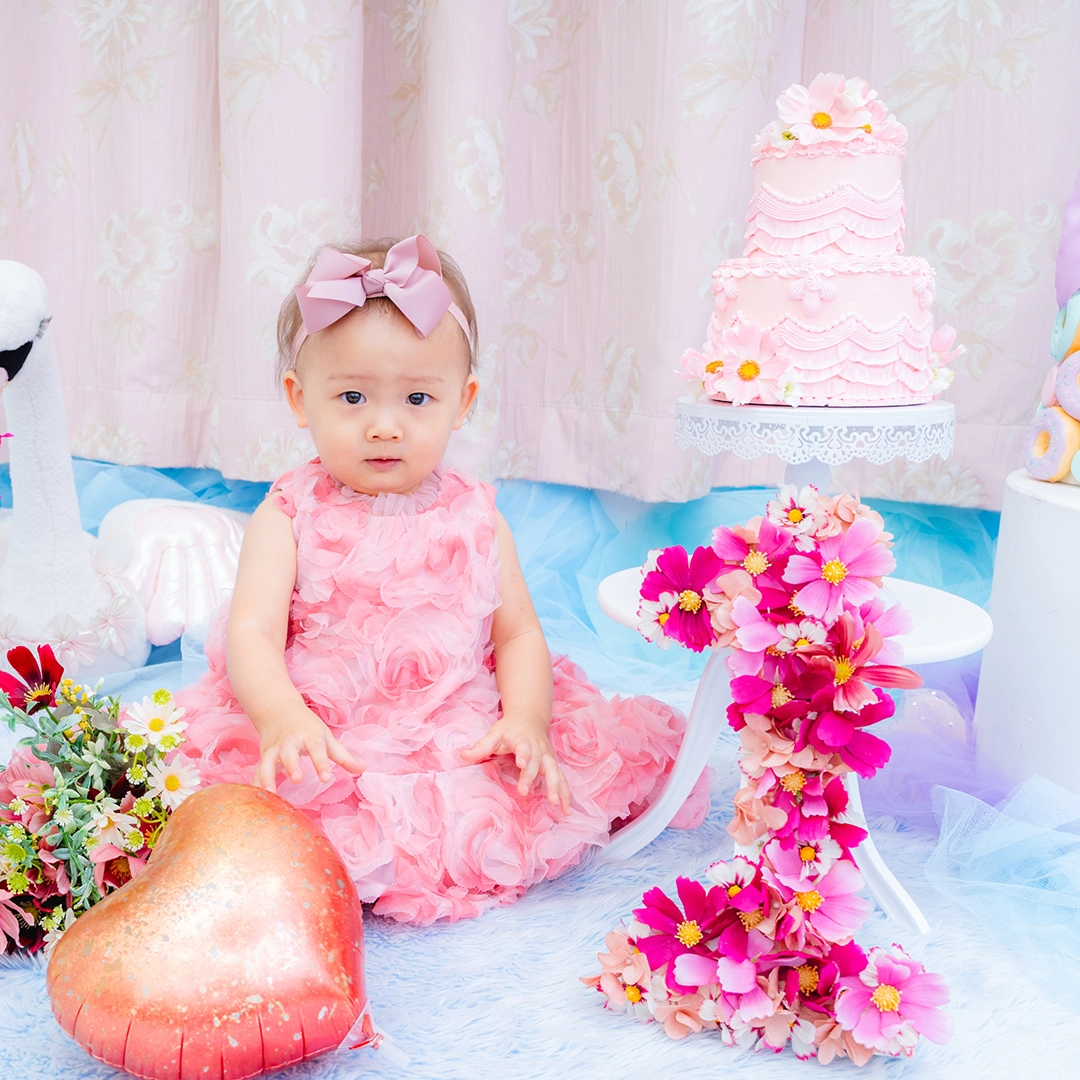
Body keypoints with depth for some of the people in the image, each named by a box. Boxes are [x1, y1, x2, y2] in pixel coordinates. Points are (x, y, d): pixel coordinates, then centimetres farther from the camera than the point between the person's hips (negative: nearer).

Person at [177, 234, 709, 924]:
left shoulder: (475, 518, 8)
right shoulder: (289, 518, 1)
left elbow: (519, 633, 9)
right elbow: (252, 637, -8)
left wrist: (526, 720, -10)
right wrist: (284, 719, -28)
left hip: (466, 744, 3)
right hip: (329, 751, -3)